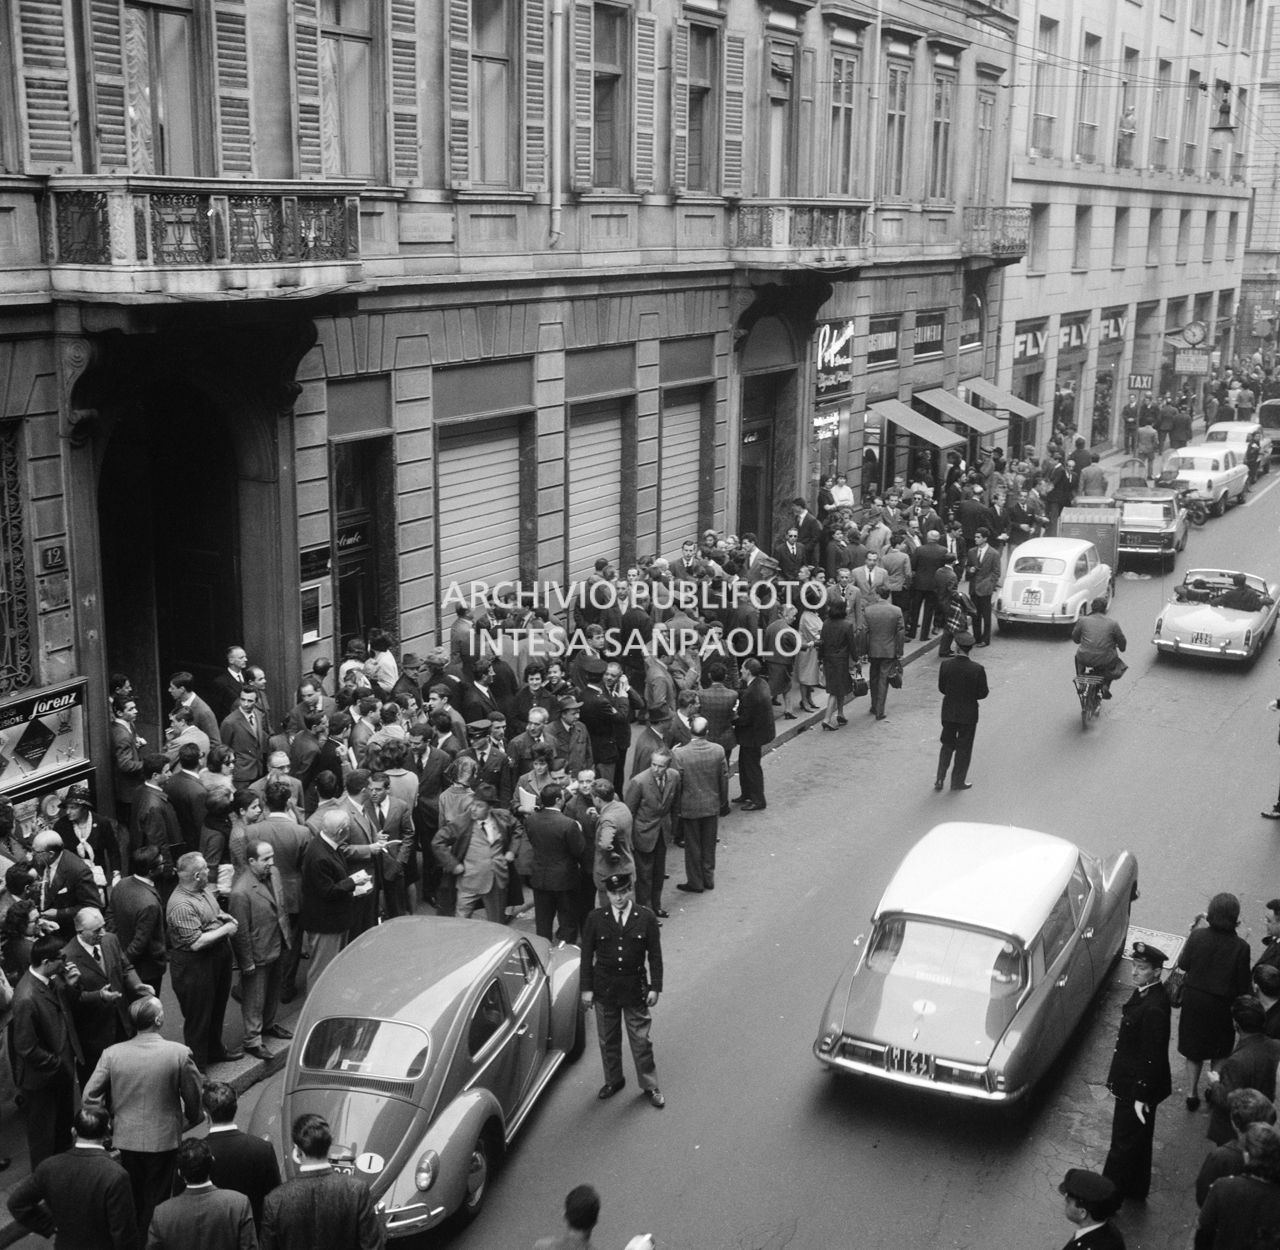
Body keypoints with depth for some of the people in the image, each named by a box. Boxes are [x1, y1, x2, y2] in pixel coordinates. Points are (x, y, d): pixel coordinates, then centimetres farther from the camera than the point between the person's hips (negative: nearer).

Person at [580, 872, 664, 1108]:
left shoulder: (646, 918, -8)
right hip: (604, 988, 1)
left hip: (635, 988, -1)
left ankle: (649, 1086, 22)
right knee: (608, 1039, 15)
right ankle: (613, 1080, 34)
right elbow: (587, 955, -1)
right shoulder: (595, 919, -6)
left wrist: (655, 987, -5)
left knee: (640, 1040, 7)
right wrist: (586, 988, -2)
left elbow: (655, 955, -3)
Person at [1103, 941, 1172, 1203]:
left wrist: (1141, 1097, -20)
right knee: (1138, 1140, 24)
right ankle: (1135, 1190, 41)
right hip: (1132, 1082, 9)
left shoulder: (1153, 1009, -31)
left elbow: (1152, 1058, -26)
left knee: (1124, 1144, 6)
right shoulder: (1144, 992, -1)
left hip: (1140, 1085, -9)